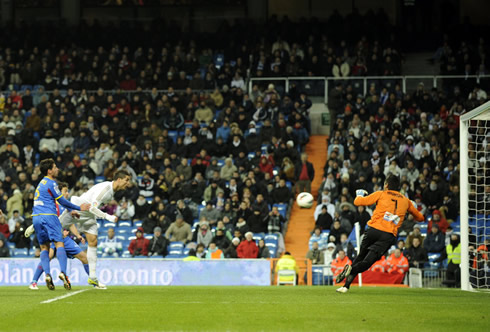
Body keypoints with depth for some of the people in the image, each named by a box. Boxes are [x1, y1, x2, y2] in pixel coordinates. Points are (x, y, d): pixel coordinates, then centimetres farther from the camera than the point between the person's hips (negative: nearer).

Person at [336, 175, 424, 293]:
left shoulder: (381, 194, 9)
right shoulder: (405, 201, 17)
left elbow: (358, 202, 6)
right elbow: (420, 217, 27)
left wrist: (360, 194, 29)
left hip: (374, 229, -1)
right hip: (389, 236, 1)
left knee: (361, 256, 20)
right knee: (367, 262, -3)